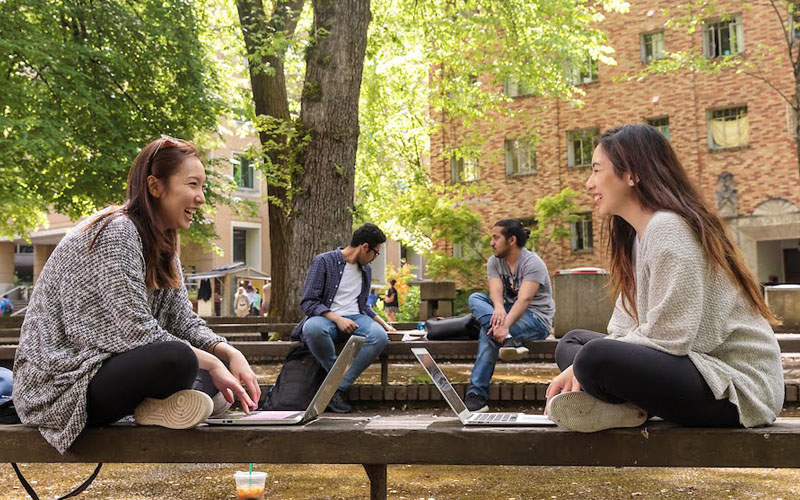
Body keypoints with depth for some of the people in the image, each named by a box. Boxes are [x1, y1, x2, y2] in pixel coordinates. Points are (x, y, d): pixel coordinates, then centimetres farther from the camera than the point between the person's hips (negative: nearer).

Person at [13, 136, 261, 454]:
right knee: (177, 359, -35)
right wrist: (212, 364, -20)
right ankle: (158, 405, -6)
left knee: (220, 357, 6)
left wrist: (230, 354, -11)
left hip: (104, 369, 10)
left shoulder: (162, 244, 12)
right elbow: (135, 330, -25)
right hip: (60, 383, -10)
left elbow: (184, 321, 6)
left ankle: (157, 405, -13)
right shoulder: (115, 233, -18)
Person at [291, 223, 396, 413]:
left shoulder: (366, 269, 17)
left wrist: (384, 324, 21)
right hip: (326, 318, -5)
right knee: (313, 328, -42)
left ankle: (338, 388, -25)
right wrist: (337, 319, -22)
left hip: (355, 318, 5)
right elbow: (308, 302, -10)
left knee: (379, 336, -31)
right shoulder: (324, 261, -5)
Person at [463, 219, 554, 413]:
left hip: (536, 318, -7)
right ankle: (509, 340, -42)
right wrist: (498, 308, -39)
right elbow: (495, 290, -13)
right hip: (509, 311, 7)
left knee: (489, 332, -32)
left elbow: (524, 299, -29)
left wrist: (505, 325, -46)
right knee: (475, 298, -21)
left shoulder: (533, 263, -15)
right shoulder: (494, 261, 5)